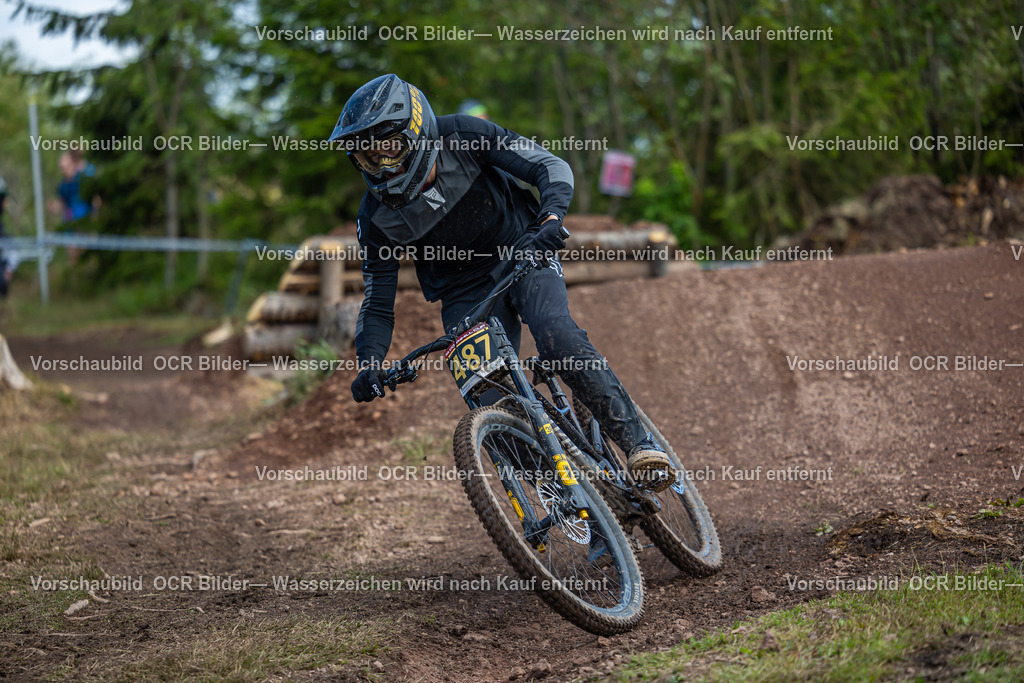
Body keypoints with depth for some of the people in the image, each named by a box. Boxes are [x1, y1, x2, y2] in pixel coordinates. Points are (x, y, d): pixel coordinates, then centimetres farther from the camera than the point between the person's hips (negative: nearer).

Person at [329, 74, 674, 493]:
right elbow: (378, 305, -6)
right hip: (464, 294, 2)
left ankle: (639, 443, -28)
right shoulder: (377, 218, -13)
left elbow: (551, 167, -18)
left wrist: (550, 219, -38)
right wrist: (369, 364, -24)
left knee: (557, 336, -31)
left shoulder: (460, 137, -18)